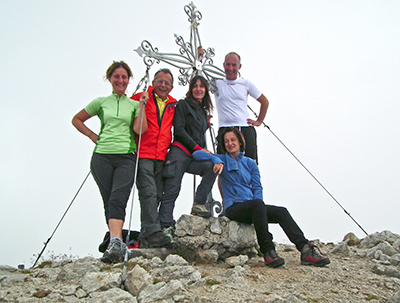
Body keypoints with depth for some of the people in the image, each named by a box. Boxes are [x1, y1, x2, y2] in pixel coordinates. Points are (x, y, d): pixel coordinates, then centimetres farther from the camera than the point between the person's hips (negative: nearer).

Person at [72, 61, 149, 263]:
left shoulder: (134, 104, 13)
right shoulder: (101, 102, 14)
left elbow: (139, 129, -2)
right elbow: (77, 120, 23)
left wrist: (142, 105, -3)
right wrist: (93, 136, 11)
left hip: (126, 158, -1)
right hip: (102, 157, 2)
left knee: (118, 198, -20)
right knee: (109, 201, -1)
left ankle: (115, 243, -33)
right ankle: (118, 243, 6)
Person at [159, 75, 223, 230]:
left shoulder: (203, 112, 25)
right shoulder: (183, 105, 6)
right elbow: (179, 130, -5)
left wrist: (204, 151, 8)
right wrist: (198, 148, -8)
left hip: (195, 156, 6)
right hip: (179, 152, -5)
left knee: (213, 166, -25)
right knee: (172, 190, -12)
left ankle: (199, 204, -19)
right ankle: (165, 226, -12)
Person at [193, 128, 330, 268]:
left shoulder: (250, 163, 17)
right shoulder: (222, 160, 9)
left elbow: (257, 187, 9)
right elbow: (197, 154, -2)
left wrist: (258, 209, -9)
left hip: (252, 207, 4)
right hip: (233, 208, -4)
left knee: (281, 212, -21)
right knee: (258, 204, -36)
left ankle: (306, 250, -32)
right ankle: (268, 251, -38)